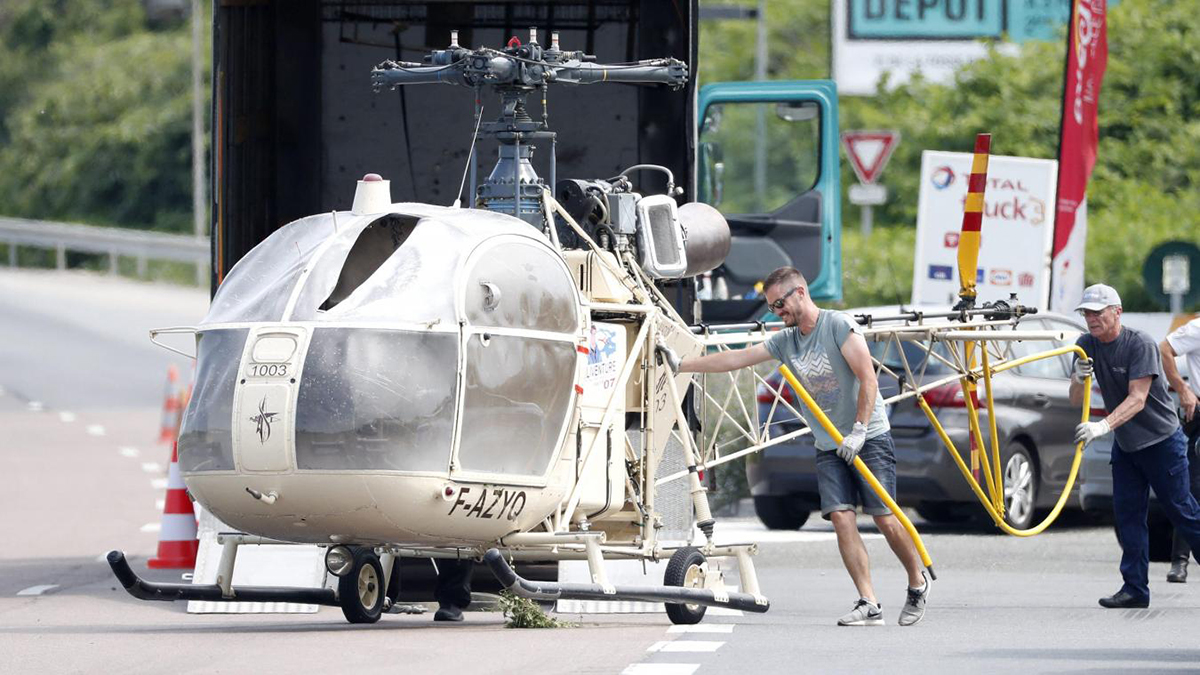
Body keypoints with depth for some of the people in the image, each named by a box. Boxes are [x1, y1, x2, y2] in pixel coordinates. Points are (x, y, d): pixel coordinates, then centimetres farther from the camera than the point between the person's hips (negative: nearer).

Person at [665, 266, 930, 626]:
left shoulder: (838, 325, -8)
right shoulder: (786, 341, 12)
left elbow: (868, 380, -14)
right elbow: (736, 358, 13)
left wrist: (859, 431, -21)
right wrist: (680, 365, 9)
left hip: (870, 438, -6)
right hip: (829, 447, 6)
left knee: (885, 518, -9)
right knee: (841, 517, -11)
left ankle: (918, 583, 15)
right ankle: (868, 605, -13)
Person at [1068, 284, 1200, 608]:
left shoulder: (1141, 344, -21)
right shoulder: (1086, 345, -2)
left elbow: (1137, 399, -28)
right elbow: (1075, 400, -3)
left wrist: (1103, 426, -41)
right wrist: (1079, 379, -26)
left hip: (1161, 441, -6)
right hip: (1124, 445, 6)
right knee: (1127, 514, 1)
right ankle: (1135, 588, 5)